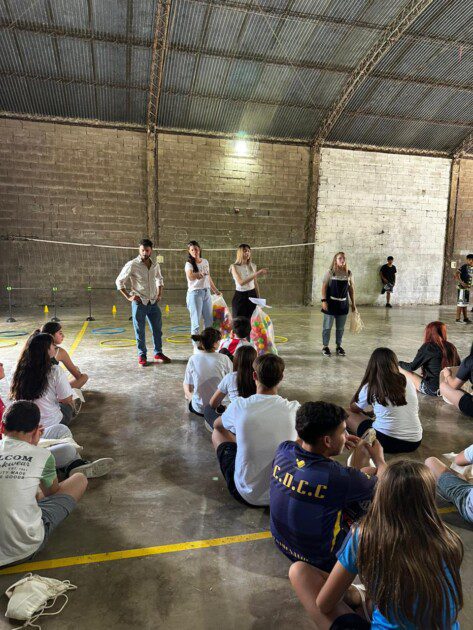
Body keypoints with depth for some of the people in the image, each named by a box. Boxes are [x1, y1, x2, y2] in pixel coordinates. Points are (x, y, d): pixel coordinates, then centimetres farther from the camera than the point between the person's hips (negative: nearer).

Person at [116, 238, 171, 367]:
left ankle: (158, 353, 24)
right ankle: (142, 356, 17)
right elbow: (119, 281, -4)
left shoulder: (155, 265, 5)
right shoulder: (132, 265, -10)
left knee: (157, 329, 10)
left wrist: (160, 294, 13)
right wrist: (129, 297, -9)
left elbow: (159, 279, 24)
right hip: (139, 303, -5)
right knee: (140, 331, 3)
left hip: (153, 302, 5)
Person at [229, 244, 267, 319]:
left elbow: (255, 284, 12)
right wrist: (256, 274, -28)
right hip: (240, 296, -4)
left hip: (252, 295, 4)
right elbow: (241, 282, -21)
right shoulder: (234, 266, -6)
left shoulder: (253, 266, 7)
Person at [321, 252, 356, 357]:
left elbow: (351, 288, 9)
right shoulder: (330, 272, -5)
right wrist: (324, 300, -13)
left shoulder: (349, 273, 4)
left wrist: (353, 303, 9)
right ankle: (325, 347, 15)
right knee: (327, 327, 3)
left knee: (340, 328, 11)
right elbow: (324, 286, -6)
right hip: (331, 302, -3)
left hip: (343, 303, 3)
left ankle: (339, 346, 25)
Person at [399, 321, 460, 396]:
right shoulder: (451, 347, 1)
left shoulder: (428, 347, -14)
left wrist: (399, 363, 9)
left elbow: (412, 367, -9)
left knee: (400, 368, 4)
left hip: (433, 390, -6)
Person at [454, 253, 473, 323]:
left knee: (466, 303, 14)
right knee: (461, 303, -7)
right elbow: (456, 275, -23)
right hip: (462, 288, -9)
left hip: (467, 288, 9)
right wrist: (462, 283, -28)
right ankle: (458, 319, -3)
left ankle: (465, 318, 22)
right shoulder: (464, 267, -13)